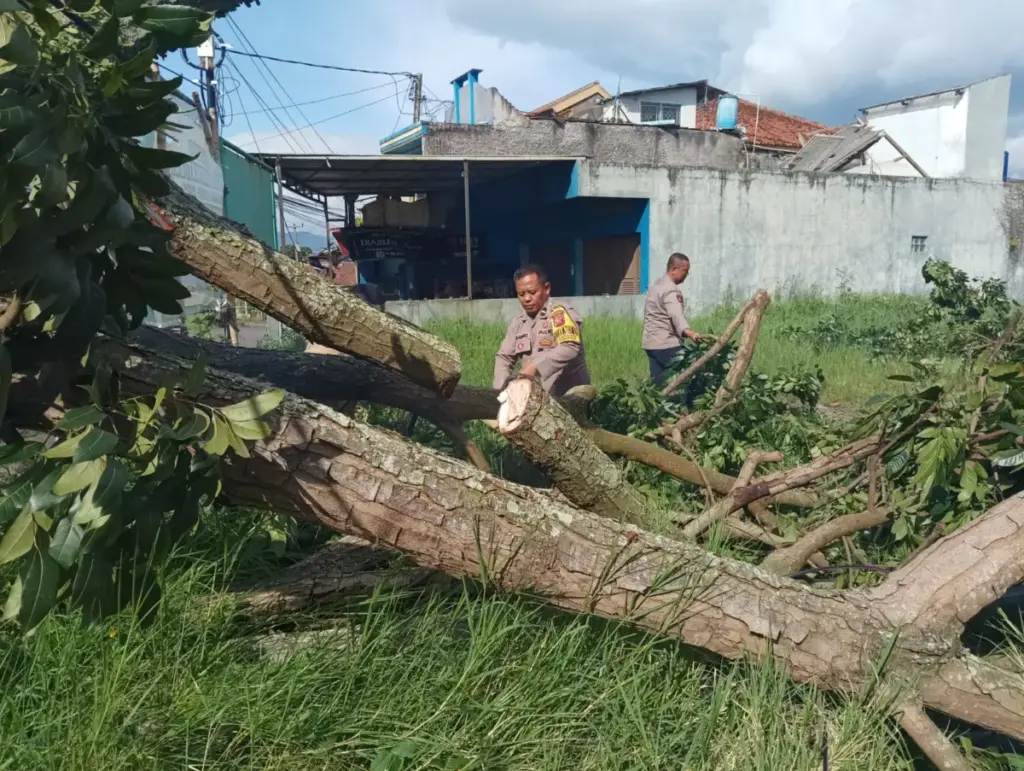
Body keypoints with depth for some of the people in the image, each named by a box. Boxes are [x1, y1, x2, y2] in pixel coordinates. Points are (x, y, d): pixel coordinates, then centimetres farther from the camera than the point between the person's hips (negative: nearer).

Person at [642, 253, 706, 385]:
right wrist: (690, 333, -49)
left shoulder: (658, 285, 17)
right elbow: (677, 315, -33)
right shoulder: (671, 290, -16)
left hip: (652, 342, 10)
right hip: (667, 344, -10)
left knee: (657, 383, 8)